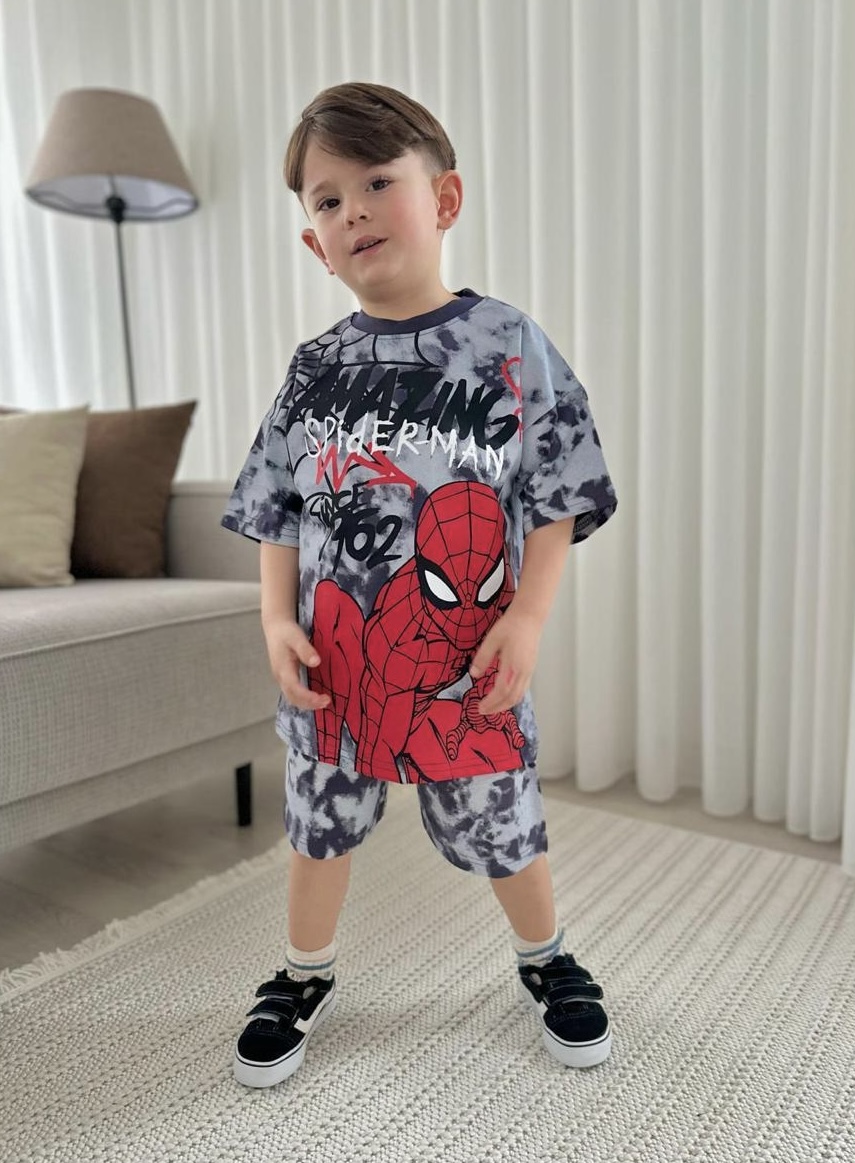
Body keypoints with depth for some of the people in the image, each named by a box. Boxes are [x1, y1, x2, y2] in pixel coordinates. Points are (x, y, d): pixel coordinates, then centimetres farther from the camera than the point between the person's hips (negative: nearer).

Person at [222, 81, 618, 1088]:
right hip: (332, 659, 3)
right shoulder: (314, 368, 1)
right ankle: (305, 976, 46)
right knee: (319, 825, 19)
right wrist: (277, 619, -6)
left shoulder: (510, 345, -6)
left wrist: (527, 619, -13)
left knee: (504, 828, 15)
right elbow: (278, 511, 5)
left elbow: (555, 501, -5)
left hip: (468, 661, -2)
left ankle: (543, 958, 46)